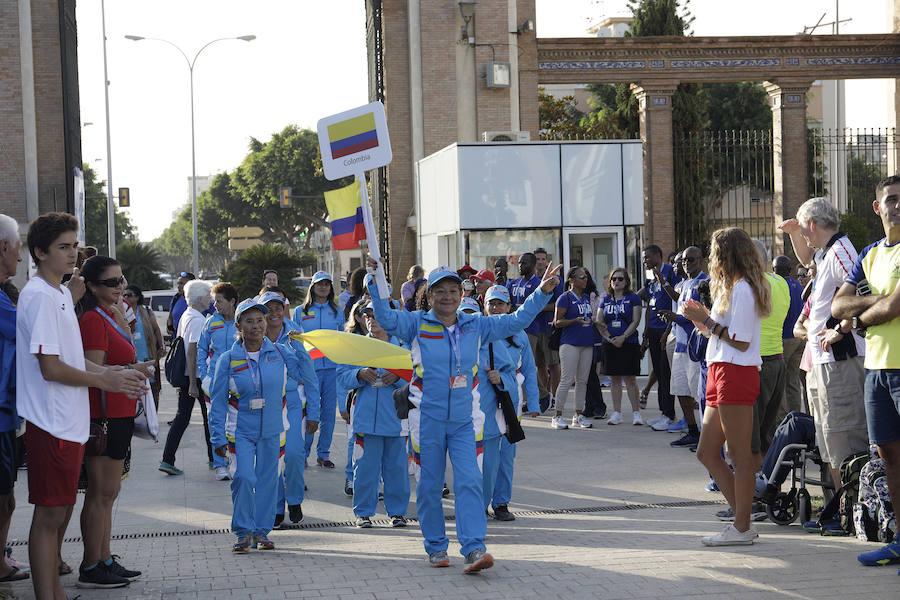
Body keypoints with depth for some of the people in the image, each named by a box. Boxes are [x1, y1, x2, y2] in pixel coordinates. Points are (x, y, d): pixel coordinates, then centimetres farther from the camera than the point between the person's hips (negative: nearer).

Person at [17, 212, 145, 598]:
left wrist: (113, 373, 9)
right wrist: (107, 381, -11)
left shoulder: (60, 294, 16)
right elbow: (51, 368, -19)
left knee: (60, 512, 15)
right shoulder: (39, 296, -15)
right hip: (52, 425, -10)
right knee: (49, 516, -5)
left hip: (70, 424, 10)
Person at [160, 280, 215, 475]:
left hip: (184, 376, 8)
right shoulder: (197, 320, -16)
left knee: (182, 417, 7)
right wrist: (193, 384, -21)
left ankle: (167, 460, 0)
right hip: (198, 377, -8)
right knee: (210, 417, 6)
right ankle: (214, 459, 18)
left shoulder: (185, 316, 13)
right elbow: (192, 352, -21)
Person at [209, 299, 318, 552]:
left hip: (271, 428, 2)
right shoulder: (228, 359, -4)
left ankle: (262, 531, 22)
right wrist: (219, 437, -4)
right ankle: (243, 531, 0)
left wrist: (298, 347, -6)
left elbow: (307, 376, 0)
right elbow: (218, 402, -1)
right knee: (244, 477, -16)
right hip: (241, 429, -2)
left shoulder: (279, 353, 1)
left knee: (267, 480, 7)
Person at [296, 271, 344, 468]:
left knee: (329, 412, 4)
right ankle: (303, 453, 6)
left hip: (332, 366, 2)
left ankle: (323, 454, 13)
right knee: (310, 412, -7)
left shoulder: (336, 312, 13)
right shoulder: (301, 312, 8)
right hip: (310, 367, -2)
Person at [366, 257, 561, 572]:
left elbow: (516, 321, 14)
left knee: (469, 481, -9)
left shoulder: (476, 326, 8)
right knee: (430, 484, 7)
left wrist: (542, 293, 6)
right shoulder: (417, 324, -2)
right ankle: (436, 546, 21)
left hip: (463, 419, 2)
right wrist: (377, 283, -29)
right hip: (428, 418, -2)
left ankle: (474, 548, -13)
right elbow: (385, 318, -16)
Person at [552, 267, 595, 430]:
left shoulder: (586, 298, 17)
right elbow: (558, 322, -9)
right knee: (567, 380, -10)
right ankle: (558, 416, -5)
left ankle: (578, 416, 13)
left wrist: (593, 320, 12)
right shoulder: (565, 298, -6)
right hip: (570, 343, -7)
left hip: (587, 343, 7)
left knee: (582, 381, 7)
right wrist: (575, 320, -21)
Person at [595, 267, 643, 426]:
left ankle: (636, 413, -3)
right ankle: (616, 413, 10)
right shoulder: (605, 300, 13)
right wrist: (609, 338, -6)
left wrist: (623, 337, -16)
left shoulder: (633, 298, 1)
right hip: (610, 345, 4)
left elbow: (635, 321, -6)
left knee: (630, 378, -6)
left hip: (629, 343, -4)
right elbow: (599, 322, 8)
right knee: (615, 379, 6)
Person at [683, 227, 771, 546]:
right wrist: (702, 319, 12)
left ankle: (742, 529, -2)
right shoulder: (730, 287, 21)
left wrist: (707, 321, -11)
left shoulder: (741, 289, -11)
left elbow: (741, 341, -16)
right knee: (707, 452, 11)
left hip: (736, 374, -11)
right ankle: (742, 518, 13)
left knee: (739, 455, -6)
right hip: (720, 375, 11)